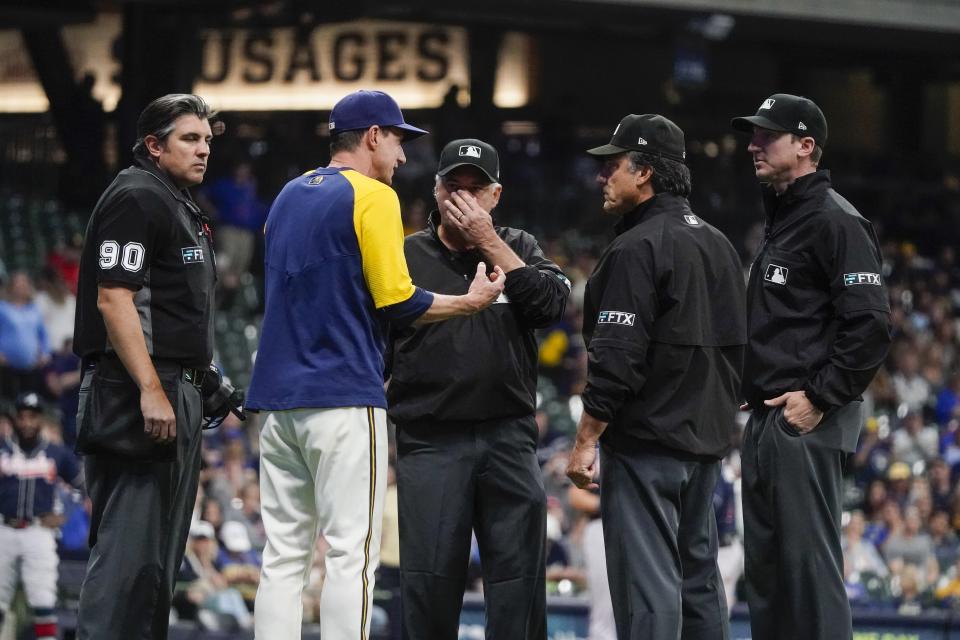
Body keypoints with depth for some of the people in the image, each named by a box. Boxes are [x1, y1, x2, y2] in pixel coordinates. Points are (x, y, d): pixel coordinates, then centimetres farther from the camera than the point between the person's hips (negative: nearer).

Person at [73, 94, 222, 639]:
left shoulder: (182, 206, 21)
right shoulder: (136, 199, -11)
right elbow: (114, 298, -20)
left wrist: (203, 378, 21)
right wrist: (150, 390, -25)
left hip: (176, 391, 11)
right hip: (136, 391, -11)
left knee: (161, 551, 13)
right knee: (131, 546, -14)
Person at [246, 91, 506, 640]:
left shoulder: (289, 196, 17)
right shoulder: (373, 196, -6)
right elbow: (397, 301, -10)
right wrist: (470, 302, 3)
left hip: (279, 396, 7)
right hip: (344, 398, -7)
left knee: (284, 555, 7)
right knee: (352, 553, -6)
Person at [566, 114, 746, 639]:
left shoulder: (636, 249, -14)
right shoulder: (718, 245, 14)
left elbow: (616, 360, -19)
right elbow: (735, 346, 20)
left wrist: (586, 440, -16)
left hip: (645, 442, -9)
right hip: (707, 439, 9)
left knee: (646, 583, -9)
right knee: (698, 574, 14)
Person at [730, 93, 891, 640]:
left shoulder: (835, 221, -10)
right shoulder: (781, 221, 20)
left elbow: (871, 324, -18)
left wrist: (820, 397, -18)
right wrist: (753, 393, 15)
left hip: (806, 424, -10)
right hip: (767, 420, 10)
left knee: (809, 562, -12)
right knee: (766, 565, 12)